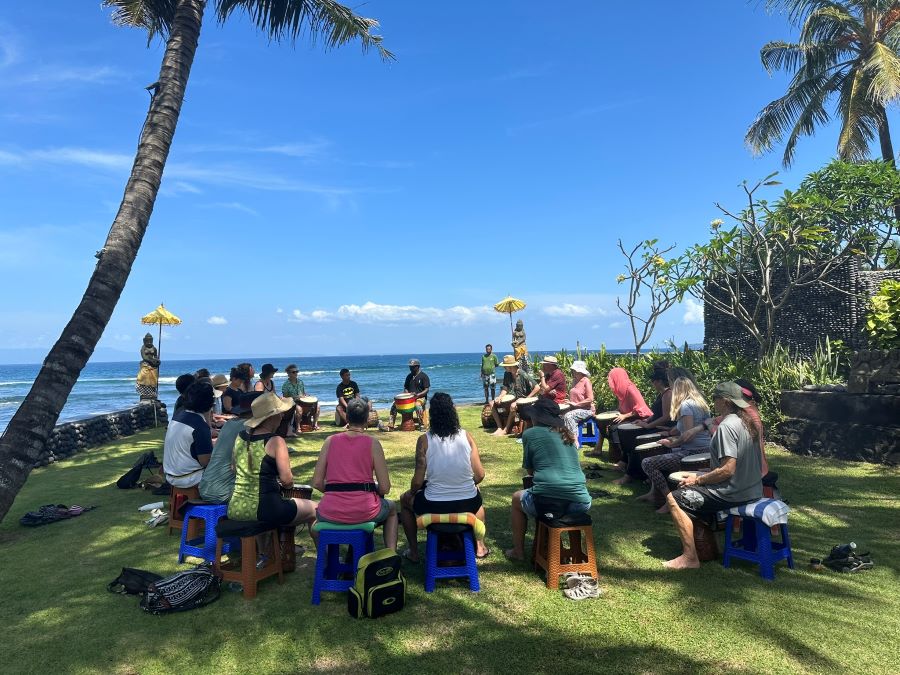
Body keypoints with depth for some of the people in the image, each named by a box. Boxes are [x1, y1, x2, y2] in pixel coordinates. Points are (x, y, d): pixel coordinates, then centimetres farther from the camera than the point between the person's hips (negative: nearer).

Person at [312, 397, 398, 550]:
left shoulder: (330, 441, 3)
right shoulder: (372, 443, -3)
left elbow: (317, 483, 2)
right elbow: (385, 488, -5)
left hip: (331, 514, 2)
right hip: (364, 511, -2)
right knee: (392, 508, 33)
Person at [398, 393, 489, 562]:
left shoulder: (424, 440, -12)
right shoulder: (466, 436, -6)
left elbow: (418, 481, -9)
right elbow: (480, 475, -2)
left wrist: (412, 492, 13)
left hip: (434, 507, -2)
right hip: (467, 505, 2)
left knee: (405, 499, 30)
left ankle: (413, 551, 31)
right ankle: (479, 545, 41)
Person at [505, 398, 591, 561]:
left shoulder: (530, 433, 6)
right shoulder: (567, 434, 19)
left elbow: (530, 470, 12)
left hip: (546, 501, -4)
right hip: (580, 503, 4)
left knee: (517, 498, 31)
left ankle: (518, 551, 33)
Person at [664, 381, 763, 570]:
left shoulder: (726, 426, -22)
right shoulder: (746, 421, 7)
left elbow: (728, 469, -26)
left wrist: (697, 480, -14)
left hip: (734, 494, -10)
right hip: (752, 489, 10)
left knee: (674, 498, -6)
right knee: (694, 491, 28)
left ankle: (690, 557, -5)